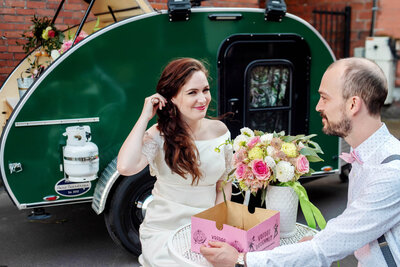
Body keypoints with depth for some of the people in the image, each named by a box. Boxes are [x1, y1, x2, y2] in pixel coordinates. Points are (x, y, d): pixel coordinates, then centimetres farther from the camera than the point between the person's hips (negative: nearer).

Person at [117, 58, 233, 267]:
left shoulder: (219, 131, 1)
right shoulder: (159, 135, -10)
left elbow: (224, 184, 10)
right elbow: (125, 167, -29)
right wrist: (145, 117, -19)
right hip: (164, 231, -3)